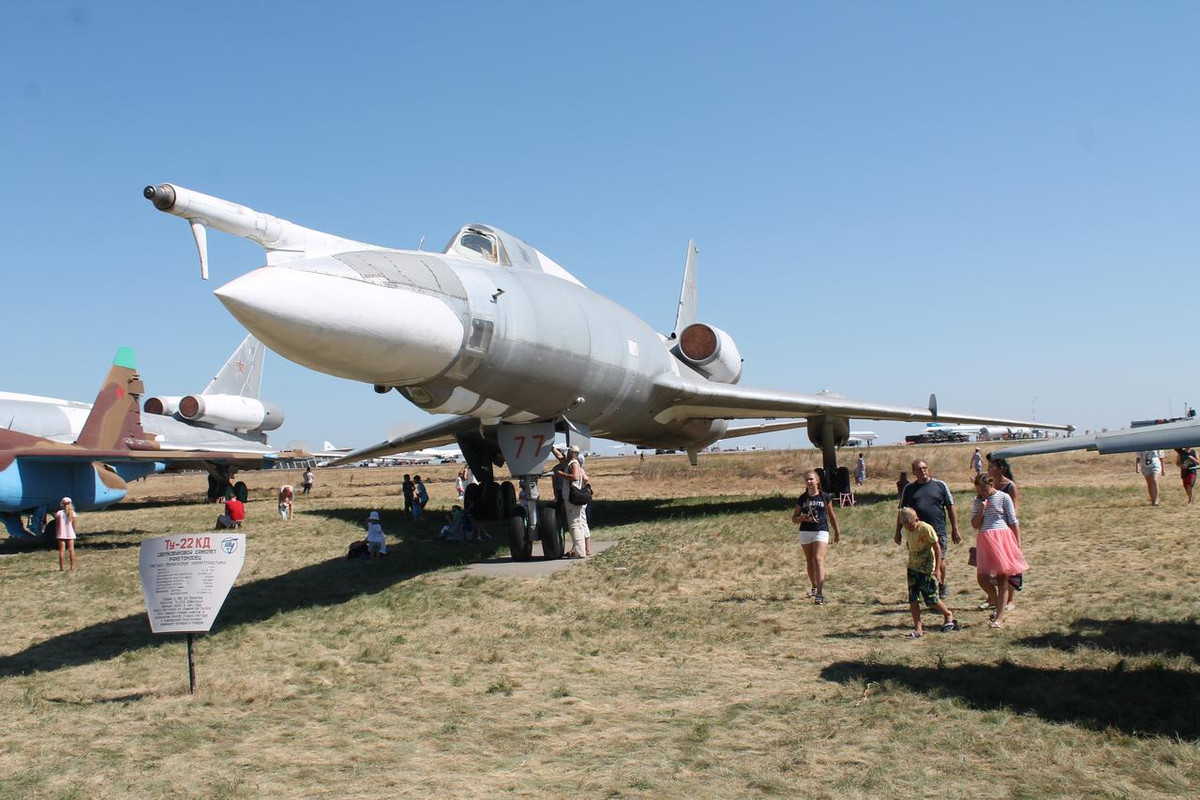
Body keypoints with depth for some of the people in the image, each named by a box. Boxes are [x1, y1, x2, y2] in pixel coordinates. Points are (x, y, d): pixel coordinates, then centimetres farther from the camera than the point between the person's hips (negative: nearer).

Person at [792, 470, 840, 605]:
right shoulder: (802, 499, 5)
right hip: (805, 532, 3)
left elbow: (832, 516, 12)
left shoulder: (824, 497, 2)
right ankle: (814, 587, 35)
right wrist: (803, 518, -13)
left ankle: (820, 594, -22)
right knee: (809, 561, 13)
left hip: (821, 531, -3)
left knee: (818, 559, -17)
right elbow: (794, 518, 9)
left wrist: (837, 532, 15)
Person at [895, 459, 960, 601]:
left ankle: (941, 585, 31)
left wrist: (955, 529, 3)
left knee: (939, 561, 8)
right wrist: (898, 532, 10)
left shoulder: (940, 485, 4)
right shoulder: (909, 489, 8)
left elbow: (950, 508, 6)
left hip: (938, 531, -1)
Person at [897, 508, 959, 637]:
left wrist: (936, 569, -18)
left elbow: (937, 548, -16)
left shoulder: (926, 528, -18)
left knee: (931, 599, 0)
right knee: (913, 599, -2)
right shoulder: (907, 531, 1)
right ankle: (918, 628, 2)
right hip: (913, 568, 6)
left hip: (927, 569, -6)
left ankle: (948, 614, 28)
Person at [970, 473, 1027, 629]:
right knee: (982, 578, -2)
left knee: (1002, 579, -4)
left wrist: (1018, 544, -4)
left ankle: (999, 618, -7)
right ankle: (998, 604, 25)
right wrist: (981, 509, -9)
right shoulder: (978, 501, 11)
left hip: (1003, 538, -4)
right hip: (984, 541, 4)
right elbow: (974, 525, 5)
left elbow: (1014, 522, 1)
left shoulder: (1003, 498, 0)